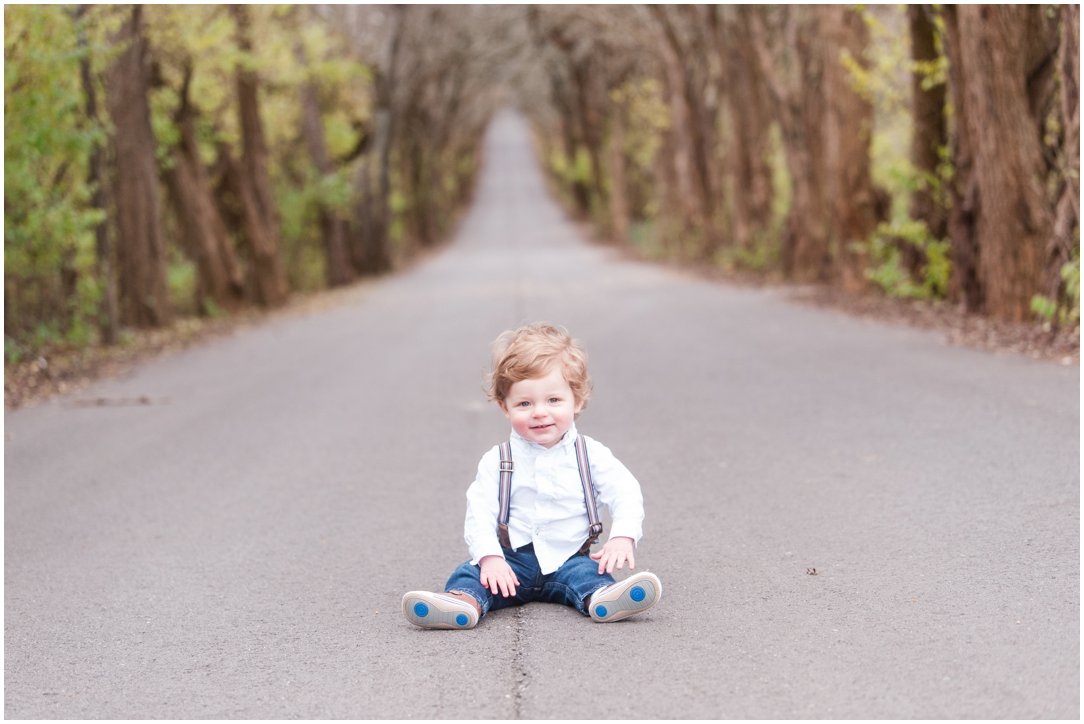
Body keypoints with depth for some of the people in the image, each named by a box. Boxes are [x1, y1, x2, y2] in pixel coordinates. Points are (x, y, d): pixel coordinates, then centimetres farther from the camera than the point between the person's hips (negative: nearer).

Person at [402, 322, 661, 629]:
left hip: (570, 556, 0)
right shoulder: (498, 461, 1)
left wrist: (622, 537, -20)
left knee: (588, 572, -30)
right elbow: (479, 513, -5)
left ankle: (601, 598, -59)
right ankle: (463, 602, -52)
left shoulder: (591, 454, 2)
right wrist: (490, 557, -21)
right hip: (513, 559, 1)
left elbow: (626, 493, -1)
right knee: (472, 572, -24)